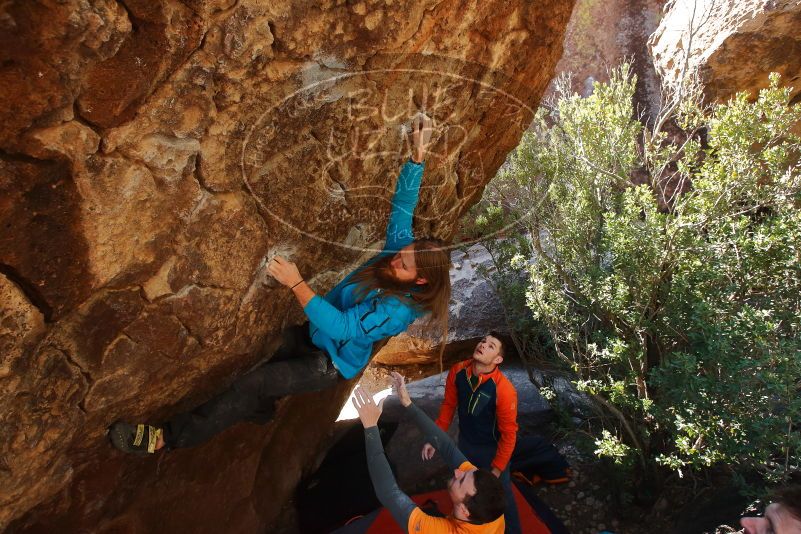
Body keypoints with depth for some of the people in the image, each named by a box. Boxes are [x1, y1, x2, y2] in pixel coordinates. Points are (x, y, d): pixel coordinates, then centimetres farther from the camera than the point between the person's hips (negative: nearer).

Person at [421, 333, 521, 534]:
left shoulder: (504, 390, -33)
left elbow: (508, 433, -22)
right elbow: (449, 405, -4)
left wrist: (497, 470, -14)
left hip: (492, 449, -5)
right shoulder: (457, 371, -21)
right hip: (465, 443, 5)